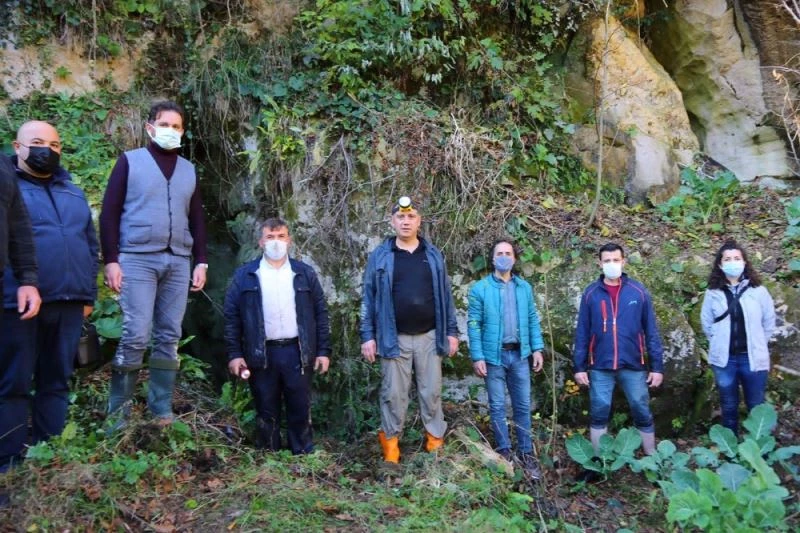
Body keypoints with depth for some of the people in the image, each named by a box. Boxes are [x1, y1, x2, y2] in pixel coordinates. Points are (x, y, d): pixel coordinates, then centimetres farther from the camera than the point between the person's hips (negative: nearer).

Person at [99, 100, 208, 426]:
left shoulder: (188, 170, 17)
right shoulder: (130, 161, 5)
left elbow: (197, 219, 19)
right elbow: (109, 213, -1)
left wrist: (201, 261, 9)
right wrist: (111, 260, -9)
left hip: (178, 262, 4)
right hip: (137, 259, -4)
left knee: (169, 338, 4)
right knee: (136, 336, -9)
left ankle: (162, 411, 11)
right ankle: (118, 413, 1)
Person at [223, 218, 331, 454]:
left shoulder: (304, 273, 8)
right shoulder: (244, 275, 5)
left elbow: (320, 313, 8)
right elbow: (232, 317, 3)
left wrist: (324, 351, 2)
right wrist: (234, 354, -5)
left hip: (297, 352, 1)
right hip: (262, 354, 0)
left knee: (301, 411, 6)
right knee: (267, 413, 8)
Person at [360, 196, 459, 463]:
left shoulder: (433, 255, 7)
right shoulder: (380, 256, 0)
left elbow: (445, 296, 9)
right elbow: (369, 298, 1)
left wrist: (452, 331, 6)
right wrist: (367, 335, -3)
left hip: (429, 336, 2)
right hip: (394, 338, -2)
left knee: (431, 391, 9)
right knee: (393, 393, 5)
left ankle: (435, 439, 21)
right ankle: (390, 441, 18)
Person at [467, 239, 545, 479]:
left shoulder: (525, 287, 7)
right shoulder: (480, 288, -4)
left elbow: (533, 319, 10)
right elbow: (474, 324, -7)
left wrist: (537, 348, 2)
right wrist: (477, 356, -11)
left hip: (519, 354, 3)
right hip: (494, 355, -3)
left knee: (523, 406, 9)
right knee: (497, 407, 7)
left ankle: (525, 453, 20)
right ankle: (504, 452, 19)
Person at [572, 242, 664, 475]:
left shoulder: (638, 291, -1)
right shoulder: (591, 294, 1)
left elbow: (651, 331, 1)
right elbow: (582, 333, 3)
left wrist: (657, 366, -2)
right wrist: (579, 366, 0)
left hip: (633, 366, 0)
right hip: (600, 367, 1)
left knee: (642, 414, 8)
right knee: (598, 415, 7)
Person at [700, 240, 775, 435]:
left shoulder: (758, 290, -3)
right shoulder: (713, 292, -2)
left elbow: (769, 322, 5)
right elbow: (706, 323, 6)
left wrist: (756, 344, 6)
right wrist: (720, 343, 3)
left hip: (753, 358, -1)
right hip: (724, 359, 1)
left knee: (756, 406, 10)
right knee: (729, 406, 14)